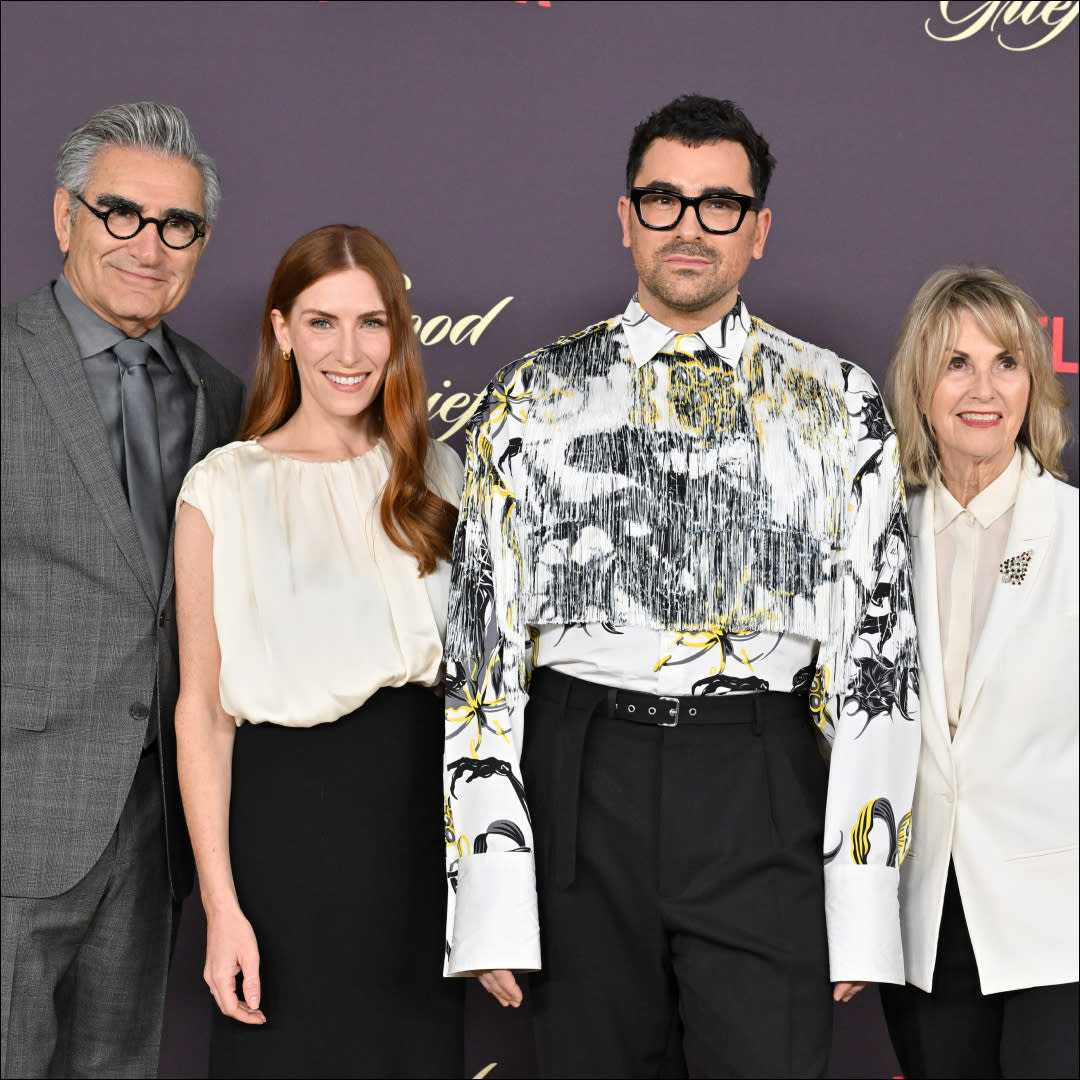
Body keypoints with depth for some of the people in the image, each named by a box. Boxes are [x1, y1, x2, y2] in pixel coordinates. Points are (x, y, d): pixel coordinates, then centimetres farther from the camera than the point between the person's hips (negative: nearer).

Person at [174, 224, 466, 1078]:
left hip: (425, 809, 4)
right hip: (290, 809, -3)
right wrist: (221, 903, -12)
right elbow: (202, 708, -6)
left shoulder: (435, 476, 8)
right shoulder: (224, 491, -5)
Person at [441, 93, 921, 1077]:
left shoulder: (839, 408, 6)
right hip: (582, 779, 1)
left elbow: (876, 647, 4)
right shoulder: (534, 402, 6)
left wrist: (863, 893, -3)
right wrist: (489, 898, -3)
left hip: (762, 799, 0)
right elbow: (482, 636, 3)